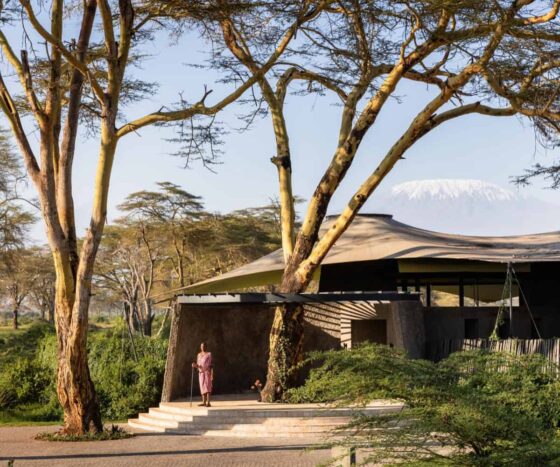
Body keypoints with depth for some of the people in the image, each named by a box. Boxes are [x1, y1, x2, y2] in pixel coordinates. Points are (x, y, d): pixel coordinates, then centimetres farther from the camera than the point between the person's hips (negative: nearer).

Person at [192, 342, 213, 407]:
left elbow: (211, 365, -8)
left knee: (207, 387, -14)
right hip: (201, 373, 6)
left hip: (207, 373, -6)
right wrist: (195, 365, -9)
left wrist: (212, 375, -14)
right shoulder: (199, 355, 13)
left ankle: (208, 403, -19)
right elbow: (198, 365, 15)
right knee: (203, 387, 5)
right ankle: (204, 402, 7)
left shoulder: (209, 354, -5)